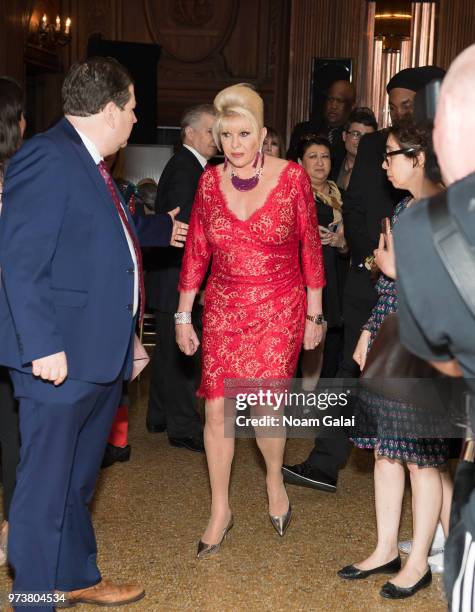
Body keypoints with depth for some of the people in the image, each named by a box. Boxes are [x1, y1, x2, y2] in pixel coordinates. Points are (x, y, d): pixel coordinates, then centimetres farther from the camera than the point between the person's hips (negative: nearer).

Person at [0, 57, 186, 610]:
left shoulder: (89, 163, 13)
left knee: (78, 477, 21)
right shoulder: (47, 156, -16)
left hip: (101, 352, 10)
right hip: (61, 354, -10)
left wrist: (160, 229, 45)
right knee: (46, 482, 2)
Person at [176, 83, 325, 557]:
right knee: (217, 411, 1)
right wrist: (183, 316, 6)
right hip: (223, 307, 3)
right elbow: (196, 251, 6)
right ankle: (220, 510, 19)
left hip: (278, 309, -3)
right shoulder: (210, 181, 1)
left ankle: (275, 479, 25)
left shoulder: (291, 177, -7)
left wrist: (314, 315, 0)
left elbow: (310, 249, -2)